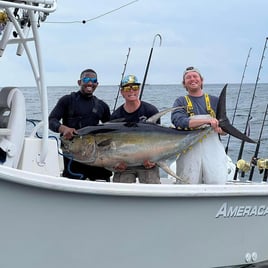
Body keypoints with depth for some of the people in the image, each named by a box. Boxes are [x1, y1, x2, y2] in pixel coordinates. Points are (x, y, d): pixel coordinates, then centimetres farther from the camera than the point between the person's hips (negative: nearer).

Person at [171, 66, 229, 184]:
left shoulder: (215, 101, 18)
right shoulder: (180, 102, 13)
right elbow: (178, 121, -9)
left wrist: (218, 129, -11)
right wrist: (208, 120, -16)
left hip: (212, 148, 1)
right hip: (189, 150, -1)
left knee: (218, 183, -12)